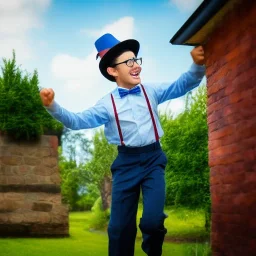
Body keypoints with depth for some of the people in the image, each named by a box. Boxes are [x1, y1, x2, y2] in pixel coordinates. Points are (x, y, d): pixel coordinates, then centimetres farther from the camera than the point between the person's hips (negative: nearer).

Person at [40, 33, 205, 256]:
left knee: (152, 221, -13)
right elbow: (78, 121, -7)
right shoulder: (107, 104, 1)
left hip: (153, 159, 0)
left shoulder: (151, 92, 5)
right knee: (120, 226, 4)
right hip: (126, 163, 0)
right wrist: (52, 106, -22)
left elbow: (183, 85, 1)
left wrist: (198, 65, -18)